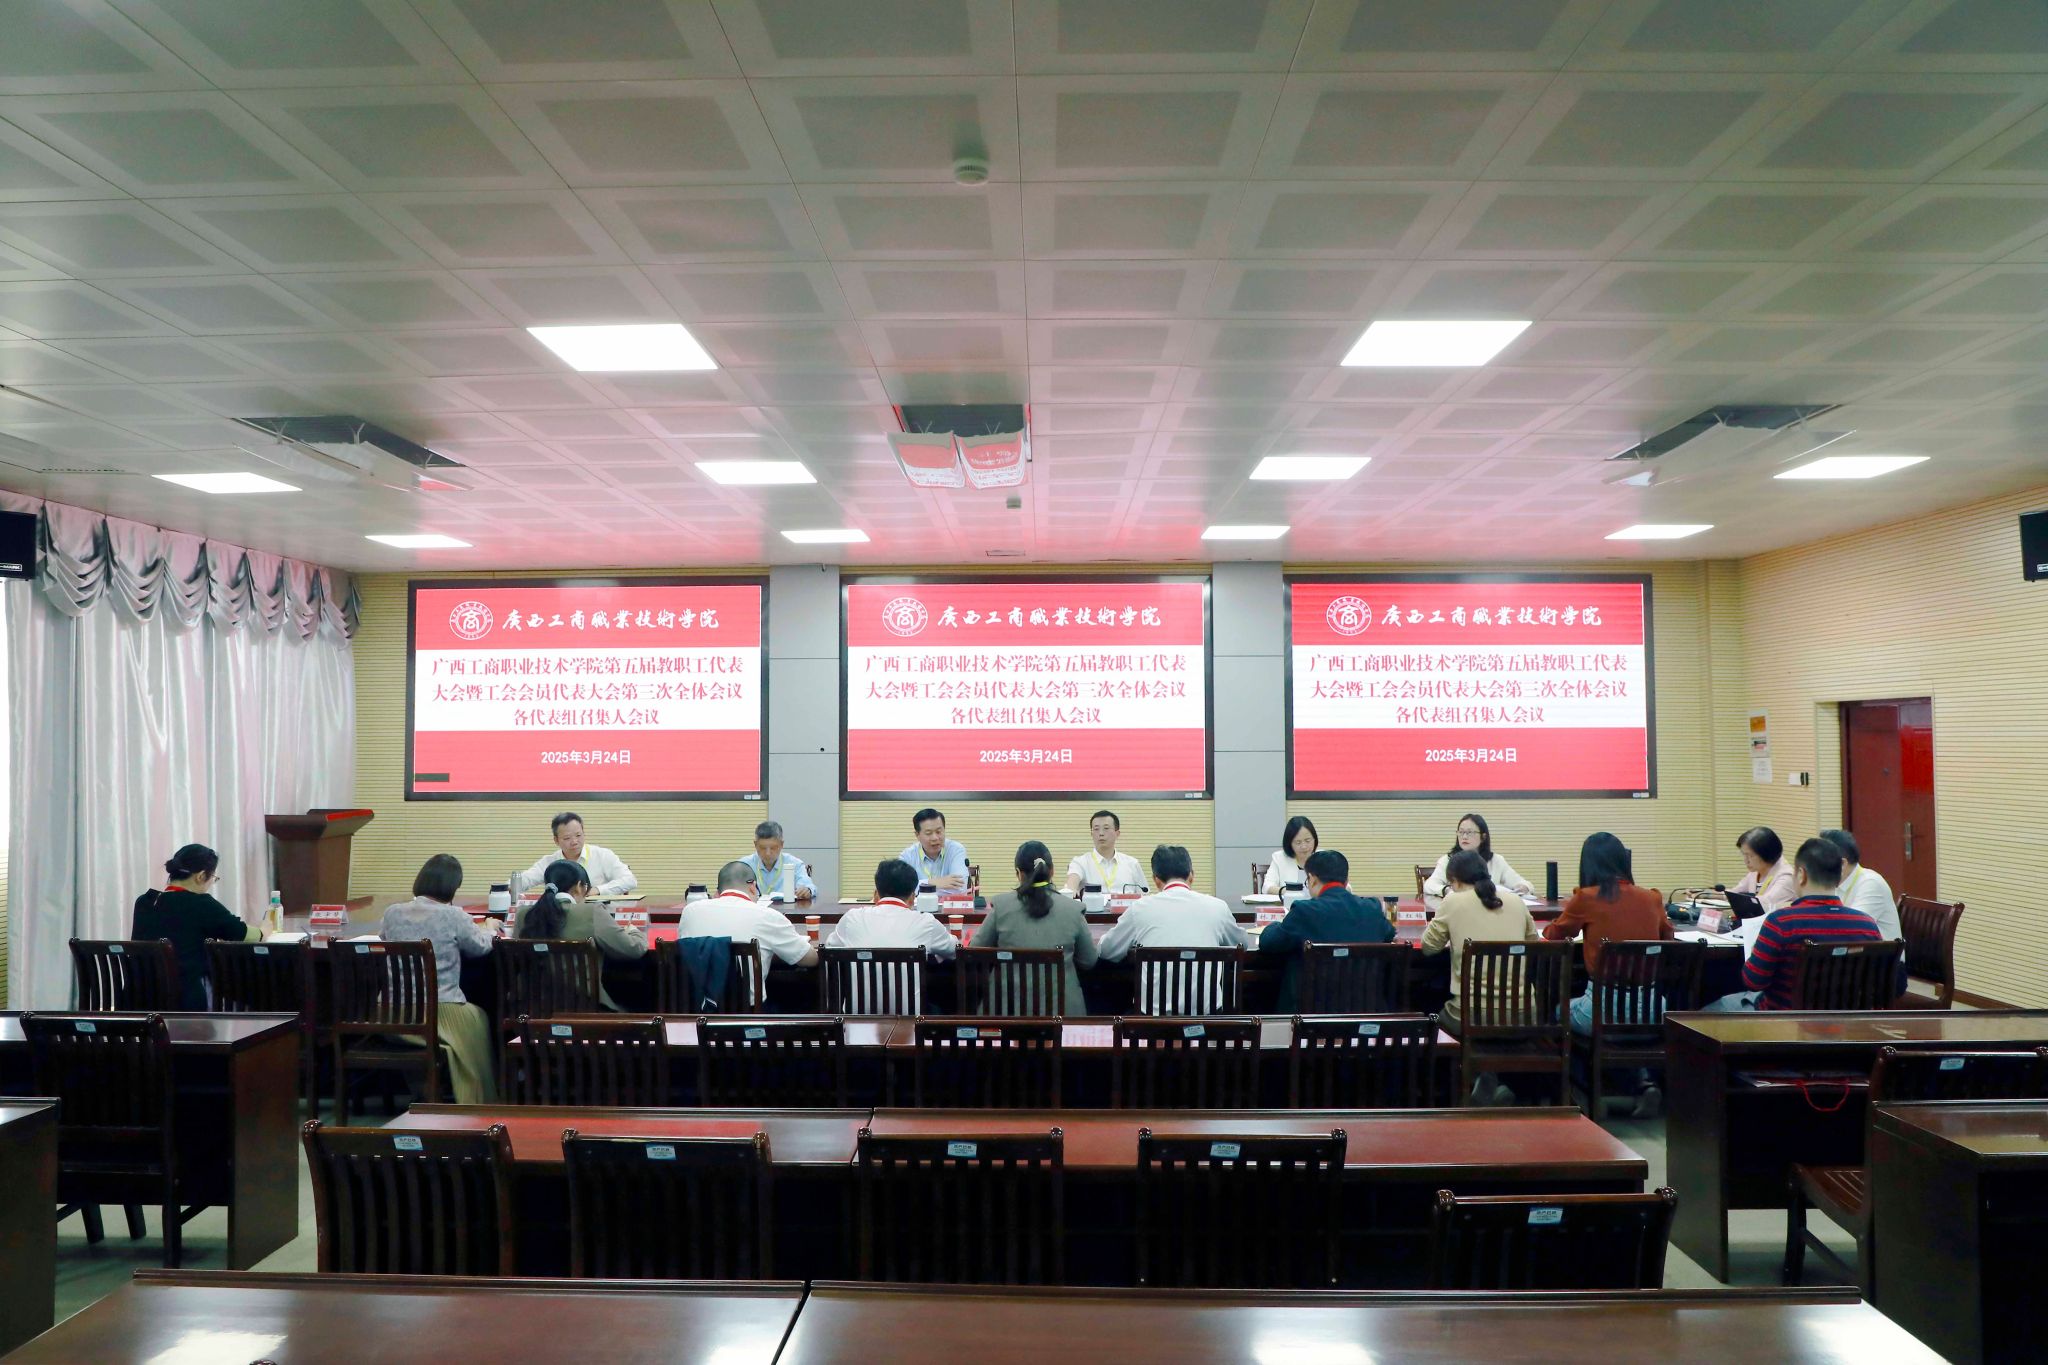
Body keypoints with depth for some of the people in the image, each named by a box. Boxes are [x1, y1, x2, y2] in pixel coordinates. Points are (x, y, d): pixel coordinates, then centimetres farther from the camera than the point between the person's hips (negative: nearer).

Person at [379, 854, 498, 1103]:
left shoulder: (392, 913, 2)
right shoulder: (452, 916, -10)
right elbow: (481, 946, 6)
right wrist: (489, 930, 29)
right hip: (439, 1013, -4)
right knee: (478, 1017, 26)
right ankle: (480, 1103, 31)